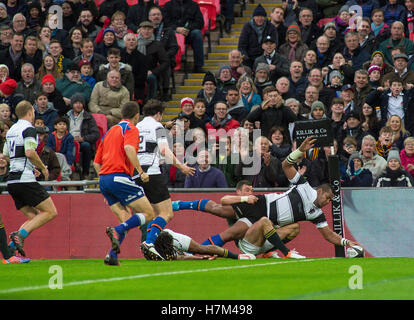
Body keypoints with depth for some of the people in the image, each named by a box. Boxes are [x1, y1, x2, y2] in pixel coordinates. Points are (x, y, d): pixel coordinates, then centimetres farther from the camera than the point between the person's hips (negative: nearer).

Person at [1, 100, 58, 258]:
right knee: (50, 212, -6)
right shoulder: (29, 129, -7)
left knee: (35, 217, 12)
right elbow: (30, 152, -22)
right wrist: (43, 168, -6)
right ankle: (20, 234, -19)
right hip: (25, 179, -9)